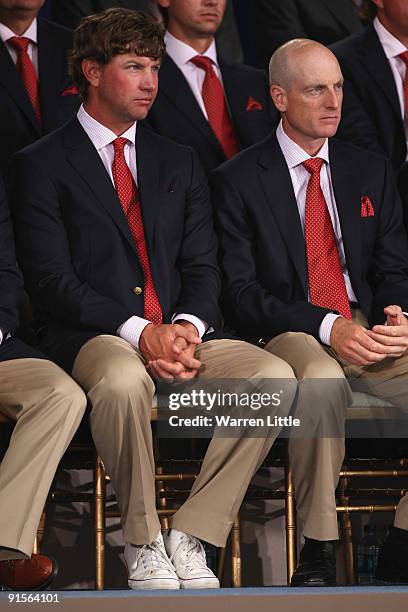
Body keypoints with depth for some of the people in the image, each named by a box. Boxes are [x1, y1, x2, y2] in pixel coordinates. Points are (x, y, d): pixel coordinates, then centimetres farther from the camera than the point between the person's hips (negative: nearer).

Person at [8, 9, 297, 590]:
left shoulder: (179, 163, 20)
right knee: (123, 379, -40)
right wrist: (138, 331, -19)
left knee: (276, 377, -22)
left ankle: (189, 536, -17)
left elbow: (202, 268, 13)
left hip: (178, 332, 5)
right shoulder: (41, 165, 3)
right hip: (91, 336, -5)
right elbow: (51, 280, -7)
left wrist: (187, 326, -10)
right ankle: (143, 545, -20)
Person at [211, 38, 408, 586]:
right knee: (321, 380, -40)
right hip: (290, 336, -4)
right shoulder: (237, 181, 3)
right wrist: (326, 326, -19)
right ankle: (318, 550, -29)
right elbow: (240, 293, -6)